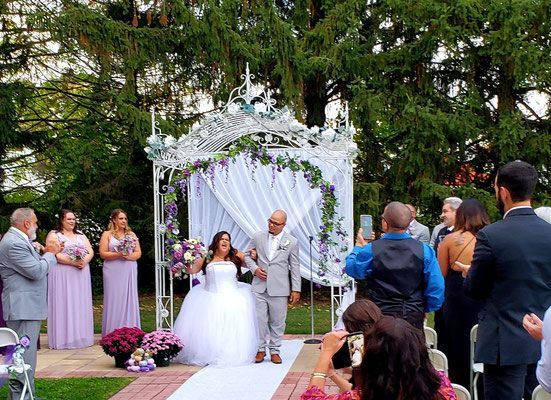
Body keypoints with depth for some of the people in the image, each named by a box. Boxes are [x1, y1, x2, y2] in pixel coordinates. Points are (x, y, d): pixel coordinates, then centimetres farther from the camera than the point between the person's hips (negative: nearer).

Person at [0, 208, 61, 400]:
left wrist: (47, 253, 9)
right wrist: (50, 253, -6)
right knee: (24, 353, -8)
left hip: (27, 306, 11)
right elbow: (37, 271, -20)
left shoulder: (18, 240, 15)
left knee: (26, 353, 17)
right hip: (22, 308, -11)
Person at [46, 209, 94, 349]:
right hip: (62, 276, -5)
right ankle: (64, 338, -3)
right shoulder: (54, 235, 0)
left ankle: (80, 336, 11)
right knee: (64, 305, -5)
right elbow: (54, 255, -13)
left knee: (80, 305, 6)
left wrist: (84, 261, -12)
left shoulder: (81, 235, 17)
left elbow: (90, 251, 9)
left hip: (81, 276, 5)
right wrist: (73, 262, -20)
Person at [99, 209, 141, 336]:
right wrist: (118, 255, -16)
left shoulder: (131, 234, 15)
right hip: (113, 272, -3)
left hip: (129, 272, 3)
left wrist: (129, 256, -11)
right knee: (114, 301, -3)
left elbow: (138, 253, 10)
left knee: (129, 300, 1)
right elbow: (103, 254, -4)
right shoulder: (107, 234, 5)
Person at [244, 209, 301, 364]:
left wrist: (296, 289, 2)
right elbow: (247, 255, 15)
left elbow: (295, 267, 4)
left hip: (279, 289, -1)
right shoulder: (258, 237, 4)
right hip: (259, 287, 1)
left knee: (277, 321, 5)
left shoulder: (291, 242, 1)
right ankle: (260, 349, 15)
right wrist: (254, 268, -5)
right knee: (259, 320, 2)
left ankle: (274, 350, 18)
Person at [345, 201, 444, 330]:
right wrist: (424, 309, 10)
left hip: (380, 317, 0)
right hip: (414, 318, 1)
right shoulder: (424, 250, -9)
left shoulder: (370, 250, -12)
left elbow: (351, 268, 7)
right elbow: (436, 287, -6)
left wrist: (359, 246, 24)